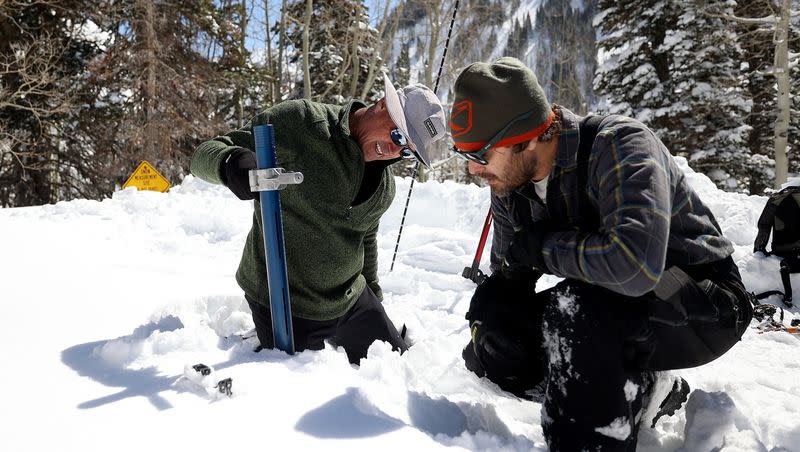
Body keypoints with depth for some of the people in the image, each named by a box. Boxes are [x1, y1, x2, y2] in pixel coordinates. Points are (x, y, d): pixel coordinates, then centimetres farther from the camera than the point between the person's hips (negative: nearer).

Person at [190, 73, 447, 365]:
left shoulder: (385, 186, 2)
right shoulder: (299, 122, -18)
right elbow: (204, 155, -16)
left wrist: (372, 293, 25)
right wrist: (232, 162, -39)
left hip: (352, 302, 6)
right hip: (281, 306, -6)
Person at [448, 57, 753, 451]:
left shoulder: (618, 145, -26)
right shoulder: (509, 185, -5)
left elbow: (634, 263, -42)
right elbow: (509, 274, 6)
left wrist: (542, 246, -26)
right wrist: (487, 315, -16)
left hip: (704, 307, -7)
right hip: (615, 306, 7)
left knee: (572, 307, -36)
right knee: (492, 353, -9)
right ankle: (640, 387, 0)